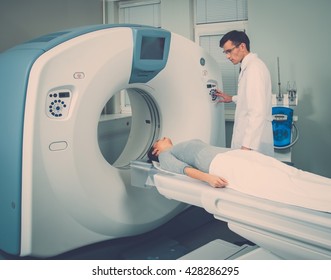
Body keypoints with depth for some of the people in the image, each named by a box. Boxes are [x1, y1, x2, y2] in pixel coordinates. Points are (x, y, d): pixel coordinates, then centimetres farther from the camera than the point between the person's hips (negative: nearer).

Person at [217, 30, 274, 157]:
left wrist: (247, 146, -28)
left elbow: (258, 112, -24)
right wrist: (232, 99, 31)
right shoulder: (248, 66, 13)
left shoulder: (254, 67, -17)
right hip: (247, 134, 9)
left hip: (253, 140, -9)